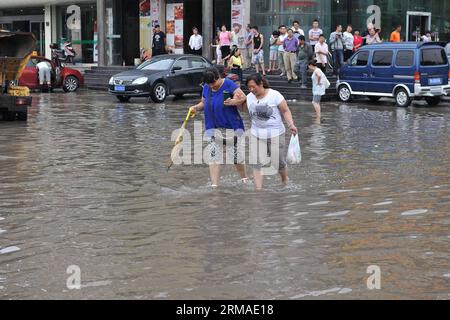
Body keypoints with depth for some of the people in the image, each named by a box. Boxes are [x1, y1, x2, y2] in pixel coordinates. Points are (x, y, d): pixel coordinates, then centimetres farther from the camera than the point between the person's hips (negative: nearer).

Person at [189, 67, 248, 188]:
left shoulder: (228, 84, -13)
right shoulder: (206, 88, 3)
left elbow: (243, 97, -17)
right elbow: (203, 103, 16)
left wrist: (232, 102, -34)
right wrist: (196, 107, -4)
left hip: (231, 127, -4)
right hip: (213, 128, 4)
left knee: (236, 155, 4)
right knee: (213, 156, -4)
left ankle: (245, 180, 27)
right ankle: (214, 185, -4)